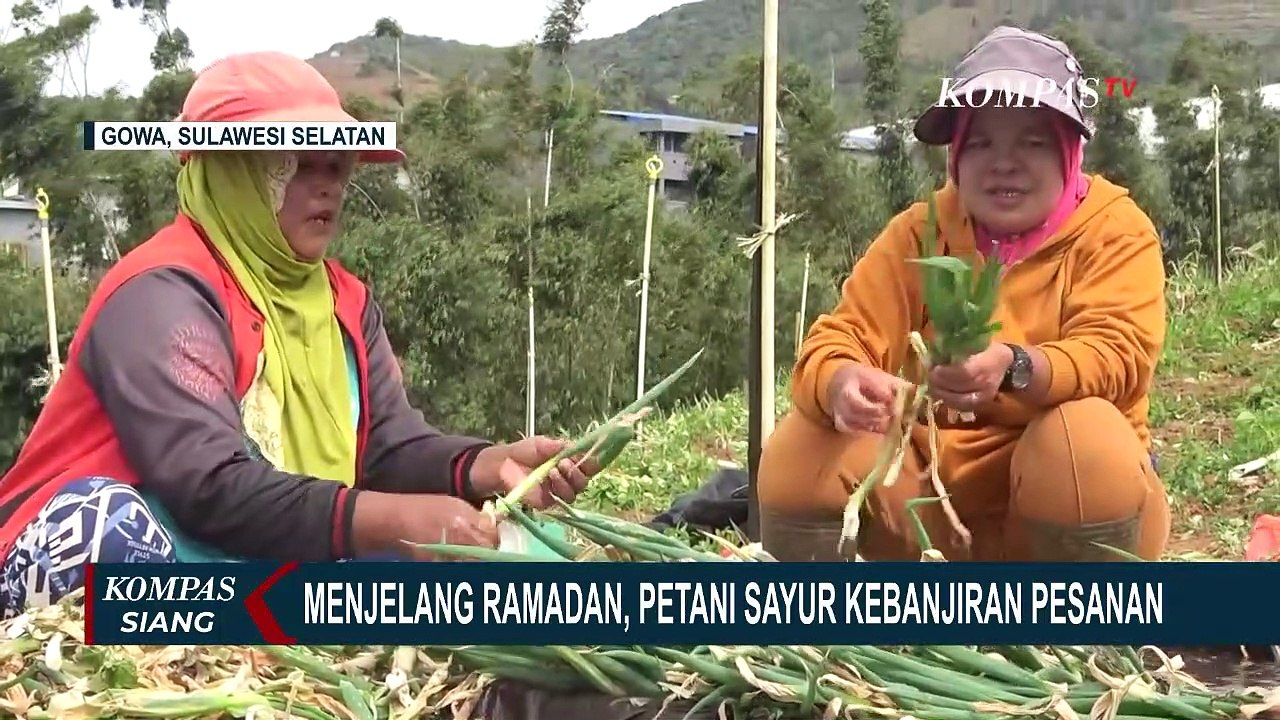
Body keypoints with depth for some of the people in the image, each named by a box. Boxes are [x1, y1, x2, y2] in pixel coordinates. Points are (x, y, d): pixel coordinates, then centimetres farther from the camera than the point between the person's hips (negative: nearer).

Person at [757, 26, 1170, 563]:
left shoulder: (1114, 231, -5)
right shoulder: (918, 232, 1)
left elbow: (1118, 352, -21)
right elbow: (840, 340, -7)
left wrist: (1014, 368, -43)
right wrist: (842, 383, -34)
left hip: (1070, 505, -2)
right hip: (934, 495, 2)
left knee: (1086, 437, -34)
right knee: (800, 450, -20)